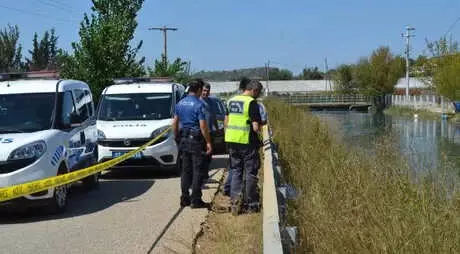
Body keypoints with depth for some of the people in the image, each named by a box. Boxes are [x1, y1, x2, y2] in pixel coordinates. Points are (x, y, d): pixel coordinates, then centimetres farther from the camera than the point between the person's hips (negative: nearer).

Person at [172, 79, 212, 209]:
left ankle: (185, 199, 15)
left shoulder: (180, 103, 8)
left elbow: (175, 123, 13)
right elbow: (203, 126, -16)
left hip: (183, 139, 7)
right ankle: (195, 200, 1)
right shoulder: (199, 104, -13)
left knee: (185, 170, 12)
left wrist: (176, 138, 22)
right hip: (196, 139, -7)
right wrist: (208, 143, -11)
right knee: (197, 170, 0)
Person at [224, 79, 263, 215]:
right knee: (250, 173, 5)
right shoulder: (252, 103, -12)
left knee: (235, 171, 12)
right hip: (247, 142, -6)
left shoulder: (231, 101, 11)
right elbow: (255, 126, -16)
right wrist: (260, 140, -2)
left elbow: (226, 122, 16)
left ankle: (235, 200, 2)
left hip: (232, 141, 6)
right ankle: (251, 204, 12)